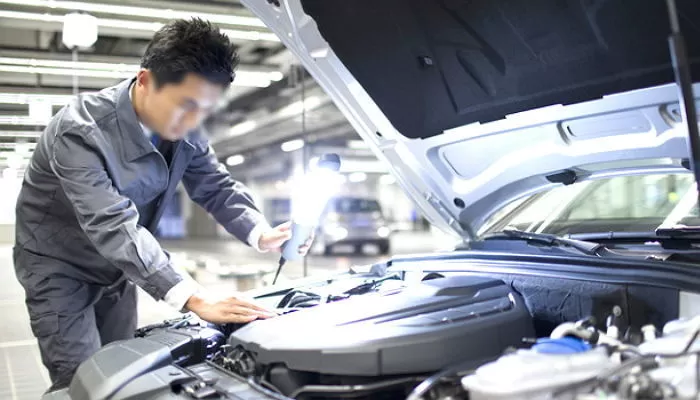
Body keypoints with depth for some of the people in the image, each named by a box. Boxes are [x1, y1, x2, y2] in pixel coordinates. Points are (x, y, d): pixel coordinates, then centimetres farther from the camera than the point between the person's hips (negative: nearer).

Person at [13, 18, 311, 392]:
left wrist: (261, 233, -26)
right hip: (59, 268, -6)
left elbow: (216, 186, -4)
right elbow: (114, 226, -42)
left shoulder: (184, 129, -12)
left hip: (116, 270, 6)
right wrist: (195, 300, -50)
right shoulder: (80, 131, -33)